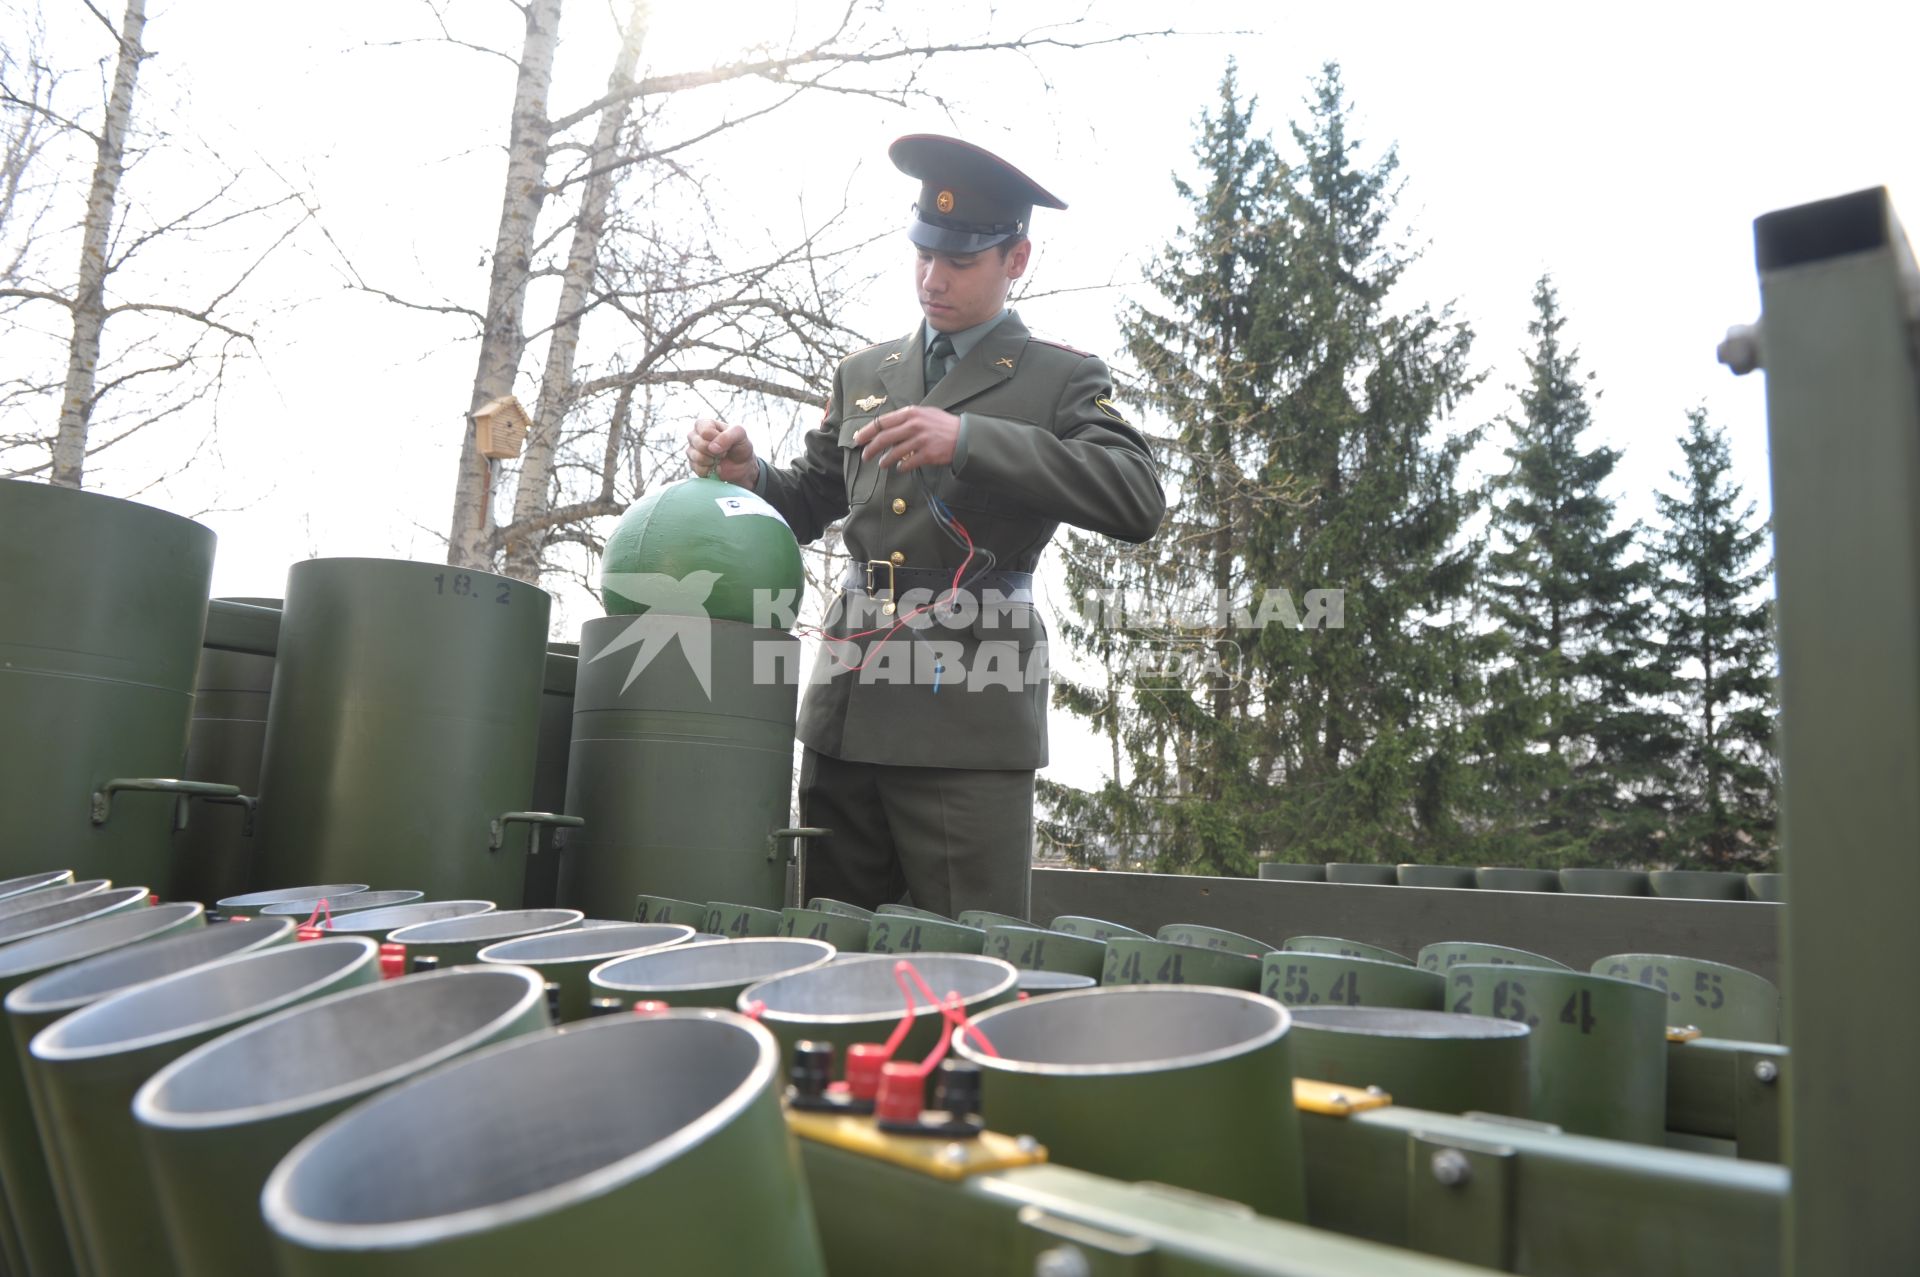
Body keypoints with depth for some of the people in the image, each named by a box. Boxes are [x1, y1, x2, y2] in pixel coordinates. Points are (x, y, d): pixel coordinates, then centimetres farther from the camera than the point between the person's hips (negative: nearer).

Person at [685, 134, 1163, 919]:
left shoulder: (1061, 378, 4)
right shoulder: (863, 375, 18)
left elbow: (1139, 502, -12)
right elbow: (808, 505, 25)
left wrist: (970, 439, -21)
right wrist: (745, 474, 1)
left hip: (968, 716, -4)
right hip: (845, 709, 5)